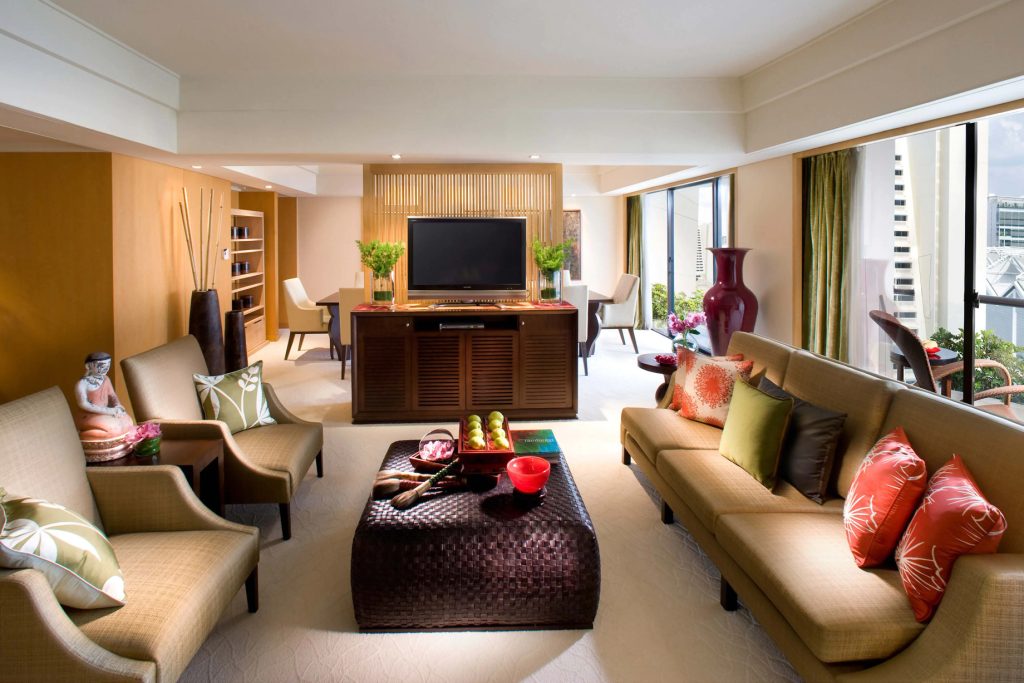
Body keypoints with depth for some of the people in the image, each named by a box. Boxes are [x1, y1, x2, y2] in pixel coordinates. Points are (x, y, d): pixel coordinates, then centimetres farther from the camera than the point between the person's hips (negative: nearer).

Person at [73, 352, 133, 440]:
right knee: (113, 428, -27)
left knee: (126, 422, -12)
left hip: (105, 413, 7)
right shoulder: (82, 384, -15)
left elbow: (112, 395, 13)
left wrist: (117, 406, -11)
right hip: (88, 416, -7)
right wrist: (109, 411, -26)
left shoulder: (105, 379, 6)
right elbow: (83, 404, -22)